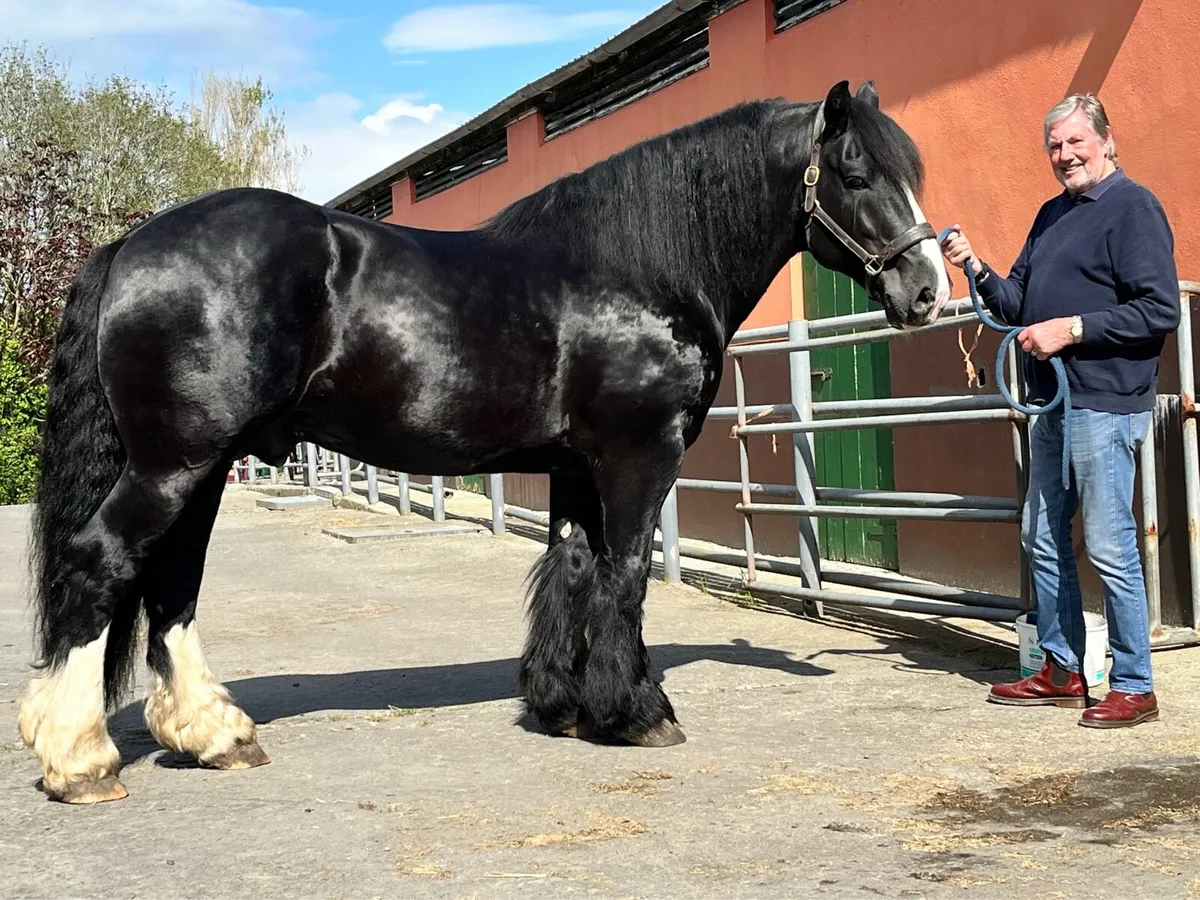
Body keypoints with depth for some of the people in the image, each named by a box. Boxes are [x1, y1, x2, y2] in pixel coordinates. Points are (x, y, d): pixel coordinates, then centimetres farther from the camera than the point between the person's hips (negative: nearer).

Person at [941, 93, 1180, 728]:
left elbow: (1161, 311, -17)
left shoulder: (1132, 206, -8)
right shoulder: (1052, 214, 17)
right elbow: (1017, 305, 17)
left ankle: (1134, 686, 5)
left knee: (1109, 547, -5)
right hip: (1053, 403, 9)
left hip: (1105, 405, -9)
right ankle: (1061, 670, 25)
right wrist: (975, 268, 1)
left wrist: (1070, 328, -20)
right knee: (1042, 538, 14)